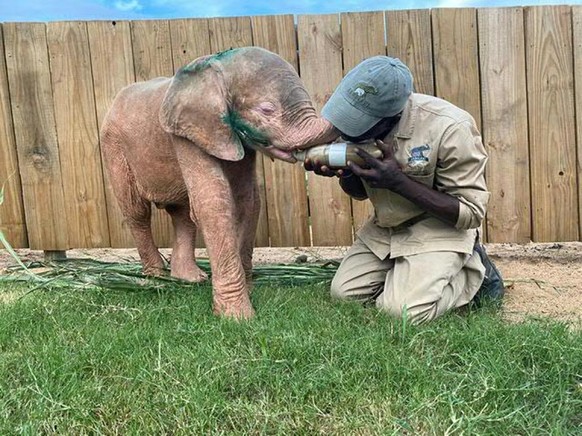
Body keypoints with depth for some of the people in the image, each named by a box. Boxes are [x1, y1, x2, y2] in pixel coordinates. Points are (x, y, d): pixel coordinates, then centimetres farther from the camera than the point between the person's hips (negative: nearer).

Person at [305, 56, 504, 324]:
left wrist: (398, 181, -33)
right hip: (385, 226, 6)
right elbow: (360, 192, 5)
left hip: (440, 226, -6)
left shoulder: (449, 129, -29)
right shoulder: (359, 117, -11)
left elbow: (471, 213, -23)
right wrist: (343, 173, -21)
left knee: (402, 311, -21)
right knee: (344, 292, -5)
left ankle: (472, 272, 4)